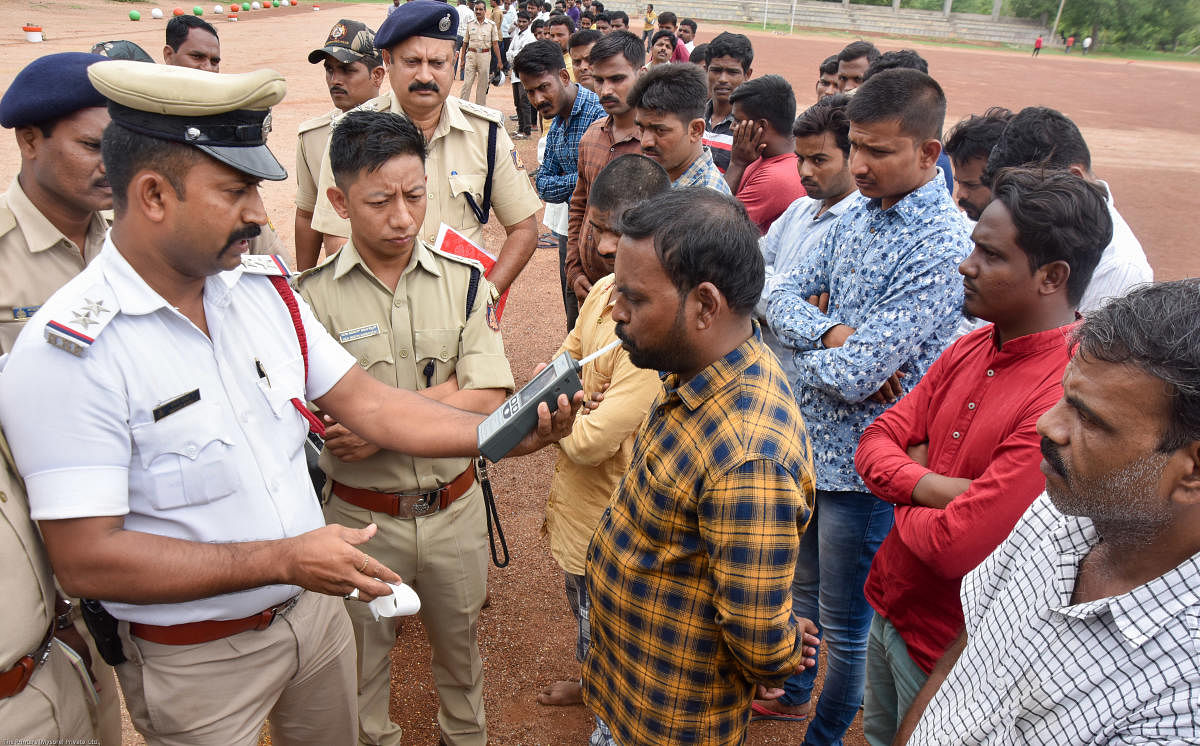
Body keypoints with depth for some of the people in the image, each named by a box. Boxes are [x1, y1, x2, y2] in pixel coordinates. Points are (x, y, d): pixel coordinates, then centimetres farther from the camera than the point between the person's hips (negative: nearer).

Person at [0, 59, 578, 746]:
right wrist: (282, 560, -26)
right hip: (196, 663, -5)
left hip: (316, 609, 5)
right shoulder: (71, 352, -23)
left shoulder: (264, 285, -3)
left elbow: (367, 403, -2)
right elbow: (85, 559, -24)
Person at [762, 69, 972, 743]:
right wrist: (832, 333, -19)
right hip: (812, 441, 8)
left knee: (845, 626, 13)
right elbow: (784, 299, 1)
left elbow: (853, 377, -28)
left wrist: (805, 350, -9)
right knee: (803, 587, 28)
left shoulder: (943, 247, -24)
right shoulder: (858, 213, 1)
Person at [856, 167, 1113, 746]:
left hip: (945, 650, -7)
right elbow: (876, 442, 0)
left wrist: (905, 491, -9)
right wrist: (933, 487, -20)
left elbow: (954, 548, -30)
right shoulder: (971, 348, -2)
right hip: (890, 605, 7)